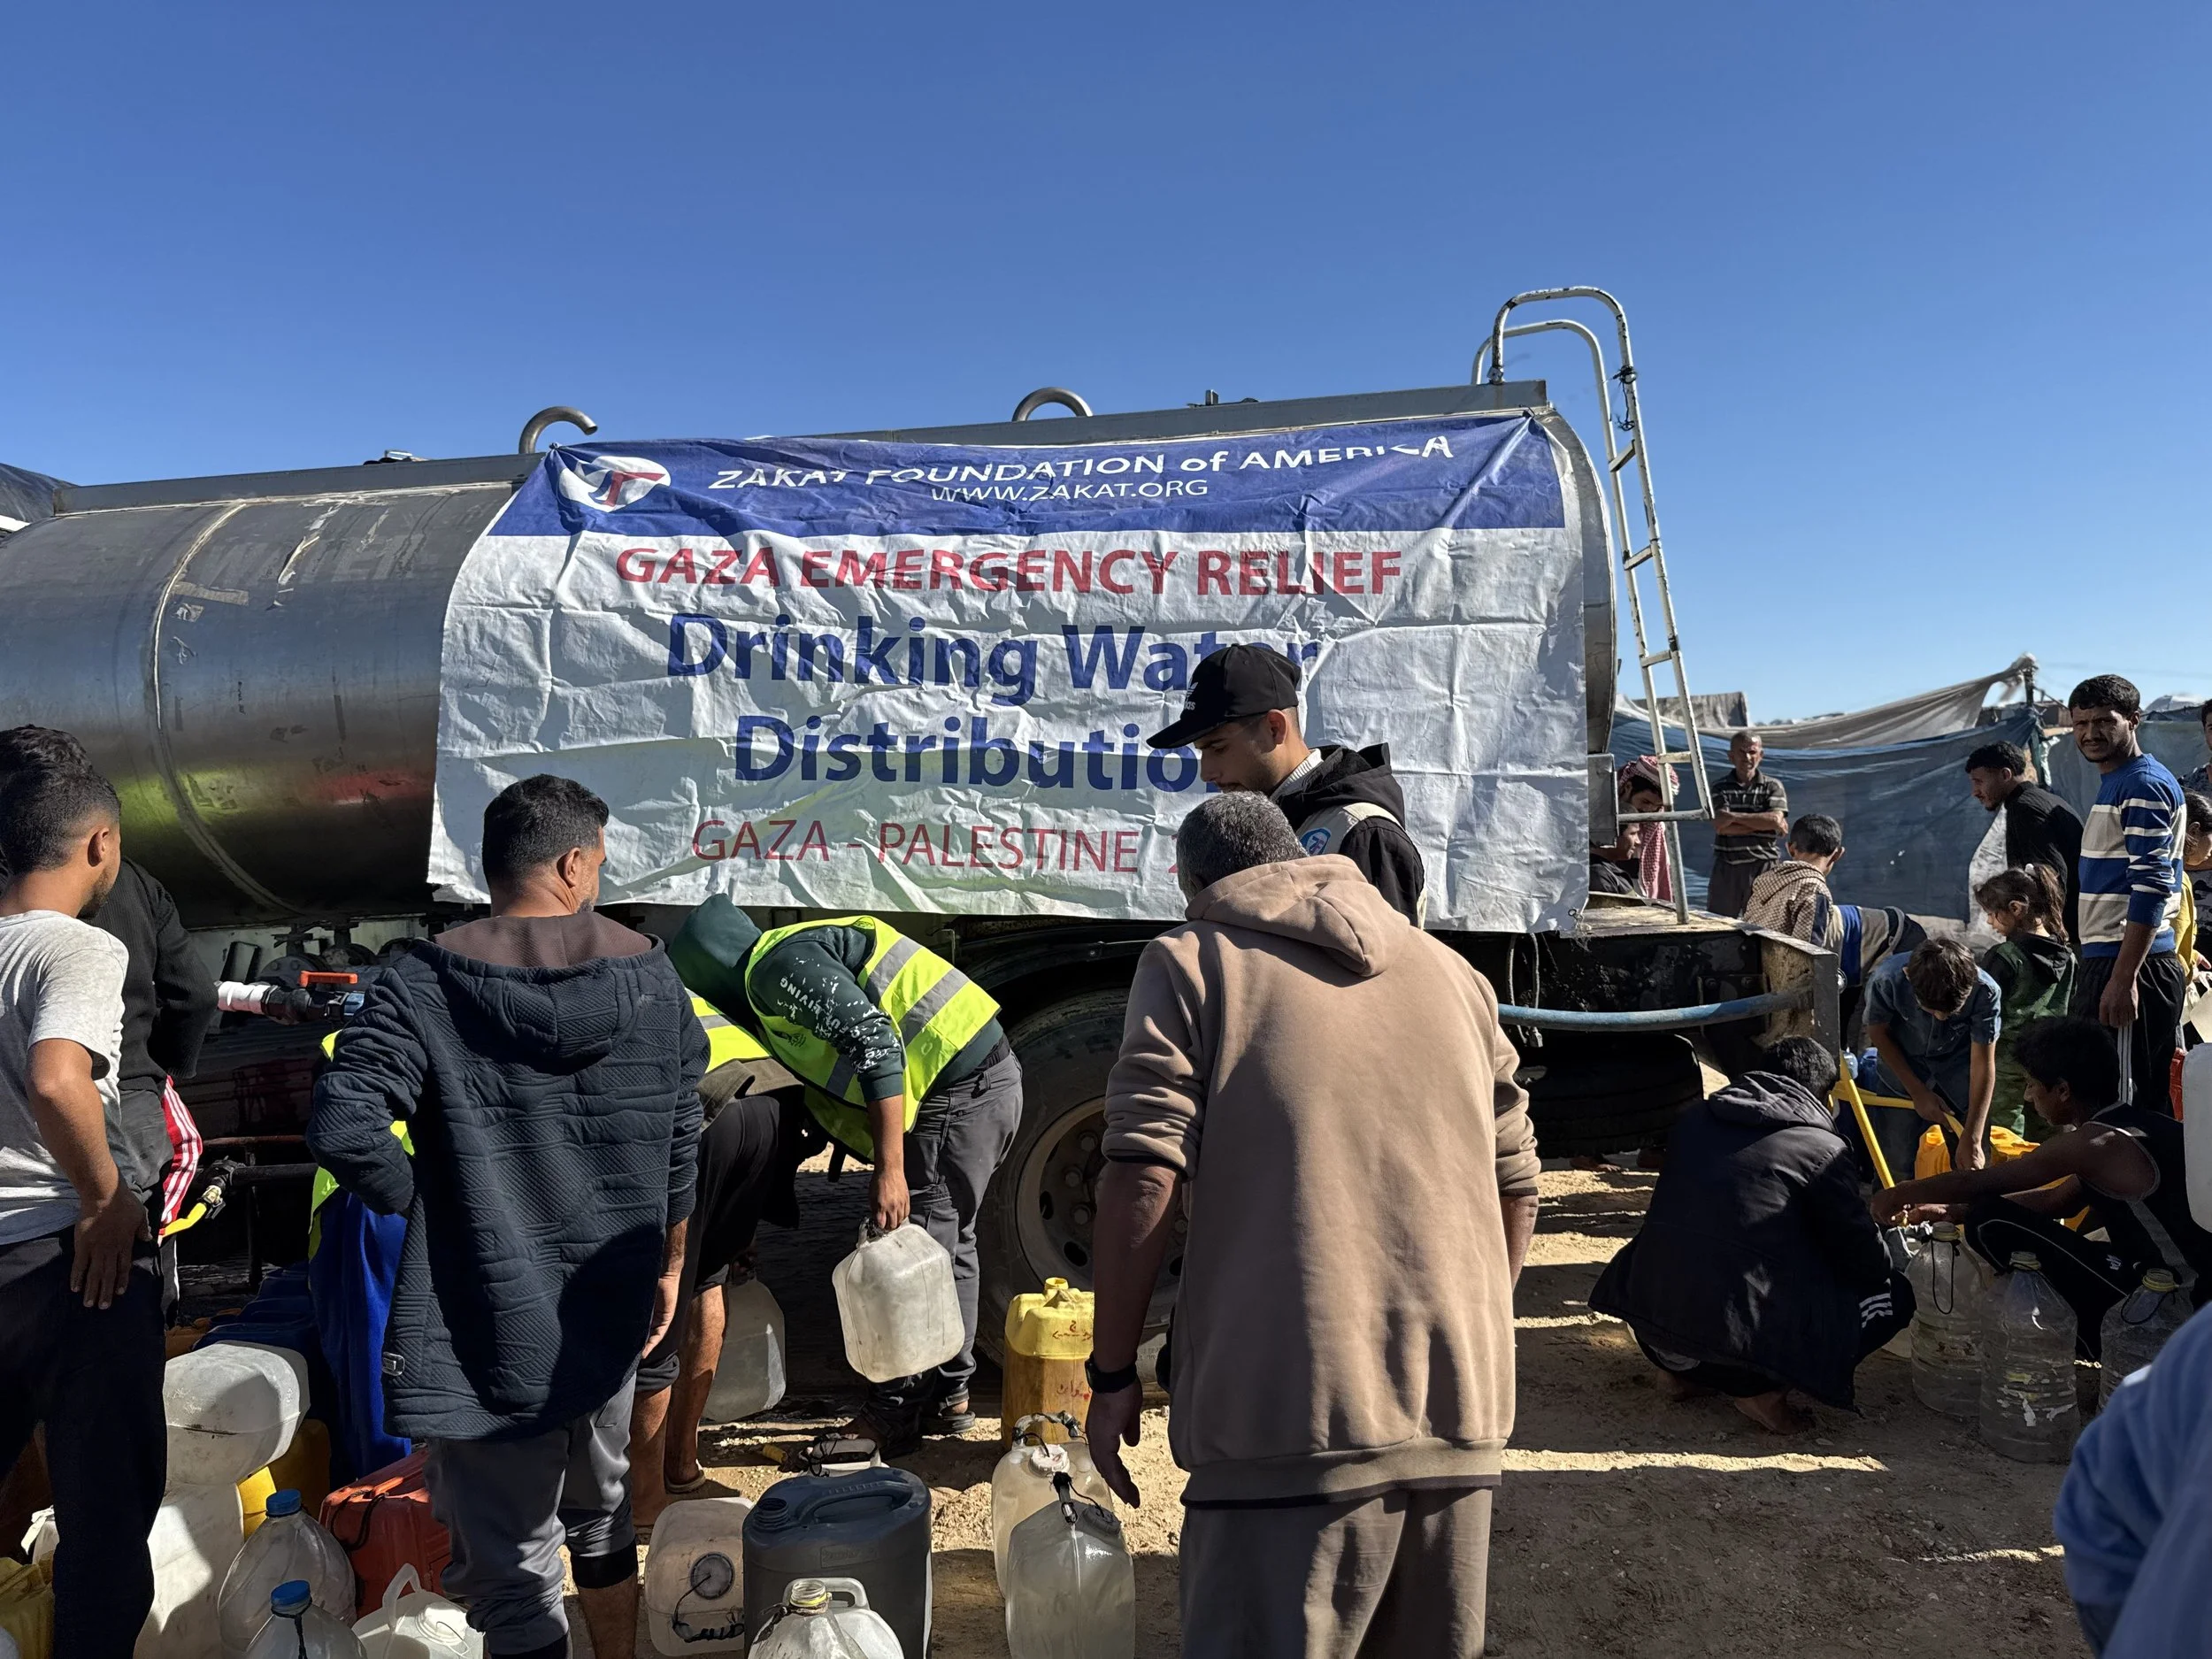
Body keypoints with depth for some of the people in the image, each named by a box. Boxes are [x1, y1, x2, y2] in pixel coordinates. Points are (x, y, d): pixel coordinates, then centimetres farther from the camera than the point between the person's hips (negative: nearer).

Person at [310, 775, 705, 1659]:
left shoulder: (425, 982, -13)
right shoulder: (650, 976, -3)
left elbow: (342, 1126, -24)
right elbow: (683, 1149, 2)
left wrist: (421, 1205, -5)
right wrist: (668, 1268, 15)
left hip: (489, 1328, -4)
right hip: (610, 1314, 5)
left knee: (512, 1570, 9)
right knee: (601, 1511, 28)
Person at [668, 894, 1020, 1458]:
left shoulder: (782, 963, -12)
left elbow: (876, 1045, -23)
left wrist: (889, 1171, -24)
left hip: (958, 1091, -11)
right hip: (992, 1079, 11)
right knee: (947, 1244, 20)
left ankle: (891, 1417, 13)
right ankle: (948, 1395, 32)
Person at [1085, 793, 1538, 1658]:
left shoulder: (1191, 962, 1)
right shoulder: (1452, 972, 17)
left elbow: (1144, 1178, -10)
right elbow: (1514, 1183, 19)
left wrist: (1112, 1373, -1)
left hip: (1297, 1419, -6)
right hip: (1460, 1412, 6)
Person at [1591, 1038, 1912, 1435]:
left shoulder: (1694, 1117, 14)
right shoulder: (1824, 1148, -1)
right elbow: (1864, 1257, 5)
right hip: (1749, 1330, -5)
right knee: (1894, 1295, 12)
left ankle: (1681, 1365, 17)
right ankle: (1766, 1386, 2)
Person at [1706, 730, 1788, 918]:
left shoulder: (1773, 786, 7)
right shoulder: (1720, 787, 5)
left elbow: (1776, 819, -11)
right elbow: (1721, 826, -9)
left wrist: (1734, 816, -11)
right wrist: (1763, 823, -10)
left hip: (1764, 867, 0)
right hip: (1727, 868, 0)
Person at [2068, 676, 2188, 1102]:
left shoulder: (2143, 786, -12)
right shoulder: (2115, 783, 17)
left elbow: (2153, 887, -20)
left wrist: (2123, 977, -24)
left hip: (2129, 966, -10)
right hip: (2108, 960, 10)